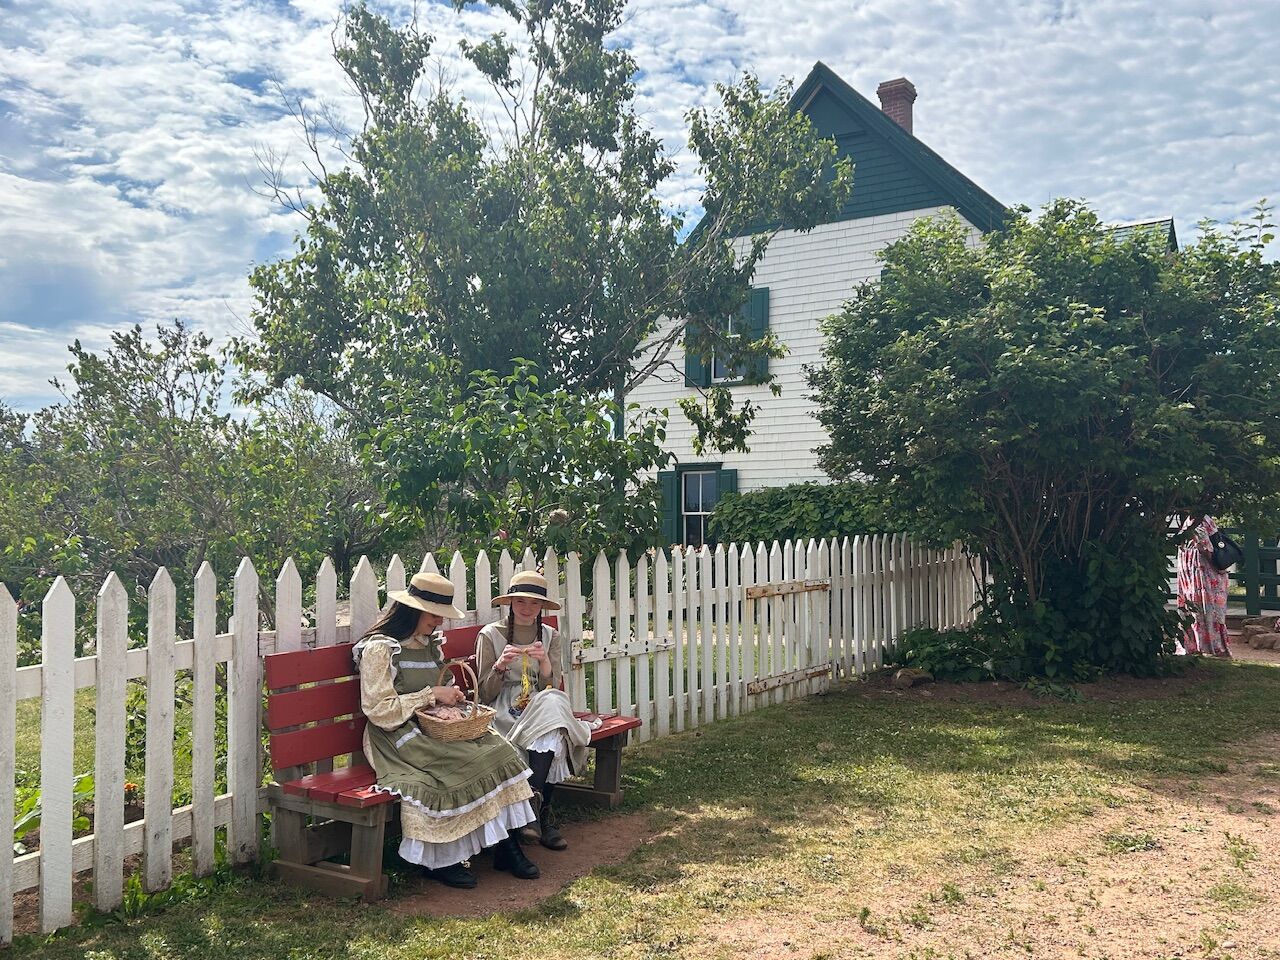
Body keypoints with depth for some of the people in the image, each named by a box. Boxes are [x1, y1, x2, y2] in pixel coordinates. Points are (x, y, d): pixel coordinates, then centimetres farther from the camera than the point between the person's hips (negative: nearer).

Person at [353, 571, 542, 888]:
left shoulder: (430, 644, 16)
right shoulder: (379, 648, -11)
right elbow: (379, 710, -17)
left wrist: (451, 695, 4)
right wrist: (430, 695, -16)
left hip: (435, 729, 8)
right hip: (399, 739, -8)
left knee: (499, 751, -15)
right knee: (466, 763, -28)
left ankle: (506, 845, -12)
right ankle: (439, 860, -13)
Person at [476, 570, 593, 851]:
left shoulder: (550, 637, 10)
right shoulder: (490, 635, 0)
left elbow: (552, 688, 2)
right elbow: (486, 695, -1)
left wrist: (545, 662, -17)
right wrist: (500, 665, -20)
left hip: (542, 706, 3)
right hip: (504, 711, -3)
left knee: (552, 703, -34)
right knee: (554, 734, -32)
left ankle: (534, 800, -27)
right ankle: (543, 813, -22)